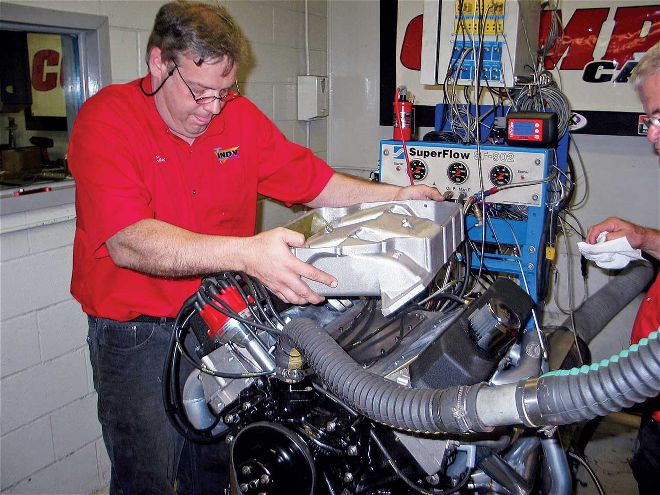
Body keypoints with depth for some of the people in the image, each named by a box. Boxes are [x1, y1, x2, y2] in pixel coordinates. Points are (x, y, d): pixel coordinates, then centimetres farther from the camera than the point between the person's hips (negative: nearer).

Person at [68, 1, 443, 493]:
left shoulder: (241, 116, 0)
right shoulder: (106, 118, -16)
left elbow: (314, 180, 9)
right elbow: (127, 242, -30)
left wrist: (394, 195, -2)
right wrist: (246, 254, -42)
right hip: (136, 334, -4)